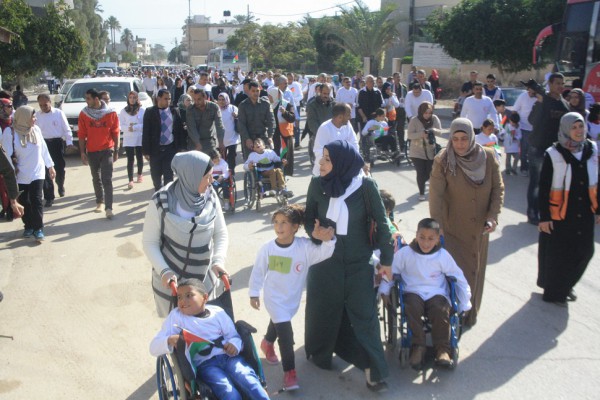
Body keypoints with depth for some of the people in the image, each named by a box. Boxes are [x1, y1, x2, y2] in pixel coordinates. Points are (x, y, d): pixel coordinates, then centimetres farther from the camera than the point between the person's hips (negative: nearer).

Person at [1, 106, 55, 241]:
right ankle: (29, 226, 25)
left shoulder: (36, 129, -1)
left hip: (37, 172, 1)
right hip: (20, 175, -1)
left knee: (36, 200, -3)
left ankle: (38, 228, 3)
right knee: (24, 202, 9)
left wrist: (50, 166, 12)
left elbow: (43, 149, 8)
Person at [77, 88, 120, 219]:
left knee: (107, 179, -7)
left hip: (107, 150, -2)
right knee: (96, 179, 13)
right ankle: (99, 202, 27)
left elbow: (115, 133, -1)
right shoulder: (84, 114, -1)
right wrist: (82, 152, -2)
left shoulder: (111, 113, -6)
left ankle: (108, 208, -10)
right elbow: (81, 134, 1)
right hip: (92, 151, 2)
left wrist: (116, 151, -1)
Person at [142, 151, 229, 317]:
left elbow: (221, 233, -1)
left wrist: (218, 260, -16)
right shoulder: (161, 203, -20)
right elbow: (149, 242, -11)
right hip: (171, 280, -3)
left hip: (204, 278, 3)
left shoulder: (210, 196, -11)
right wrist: (164, 271, -23)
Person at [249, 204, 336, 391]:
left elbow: (324, 253, -33)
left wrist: (328, 240, -54)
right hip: (274, 297, -2)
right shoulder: (267, 248, -19)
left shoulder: (305, 246, -20)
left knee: (277, 323, 28)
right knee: (286, 332, -11)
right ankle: (289, 371, 2)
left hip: (293, 297, 3)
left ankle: (267, 343, 60)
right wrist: (254, 293, 0)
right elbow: (258, 271, -6)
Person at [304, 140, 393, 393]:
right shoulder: (317, 184, -8)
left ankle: (373, 369, 14)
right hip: (325, 258, 2)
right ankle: (320, 354, 37)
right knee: (324, 309, 14)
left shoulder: (366, 186, -15)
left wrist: (386, 259, -5)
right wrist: (314, 231, -18)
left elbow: (381, 222, -8)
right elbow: (309, 219, 5)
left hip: (358, 260, -2)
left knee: (364, 312, 2)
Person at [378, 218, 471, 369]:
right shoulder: (405, 253, -2)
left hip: (437, 293, 1)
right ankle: (418, 347, -23)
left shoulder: (443, 255, 1)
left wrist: (464, 304, 8)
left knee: (441, 311, -30)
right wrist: (384, 291, 3)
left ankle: (442, 349, -18)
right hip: (413, 292, 0)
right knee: (413, 307, -32)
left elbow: (459, 278, 8)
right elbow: (390, 270, 9)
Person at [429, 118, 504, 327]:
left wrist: (493, 216, -12)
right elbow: (435, 195, -19)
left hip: (479, 229, 3)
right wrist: (437, 227, -25)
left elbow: (498, 188, -1)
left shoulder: (488, 157, -7)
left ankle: (471, 314, 34)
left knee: (475, 270, 15)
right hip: (452, 229, -3)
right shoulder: (443, 161, -16)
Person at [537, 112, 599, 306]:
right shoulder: (553, 154, -14)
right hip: (559, 215, -5)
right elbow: (543, 188, -10)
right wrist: (544, 217, -11)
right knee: (556, 255, 7)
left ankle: (566, 286, 37)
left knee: (584, 252, 13)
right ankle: (553, 292, 29)